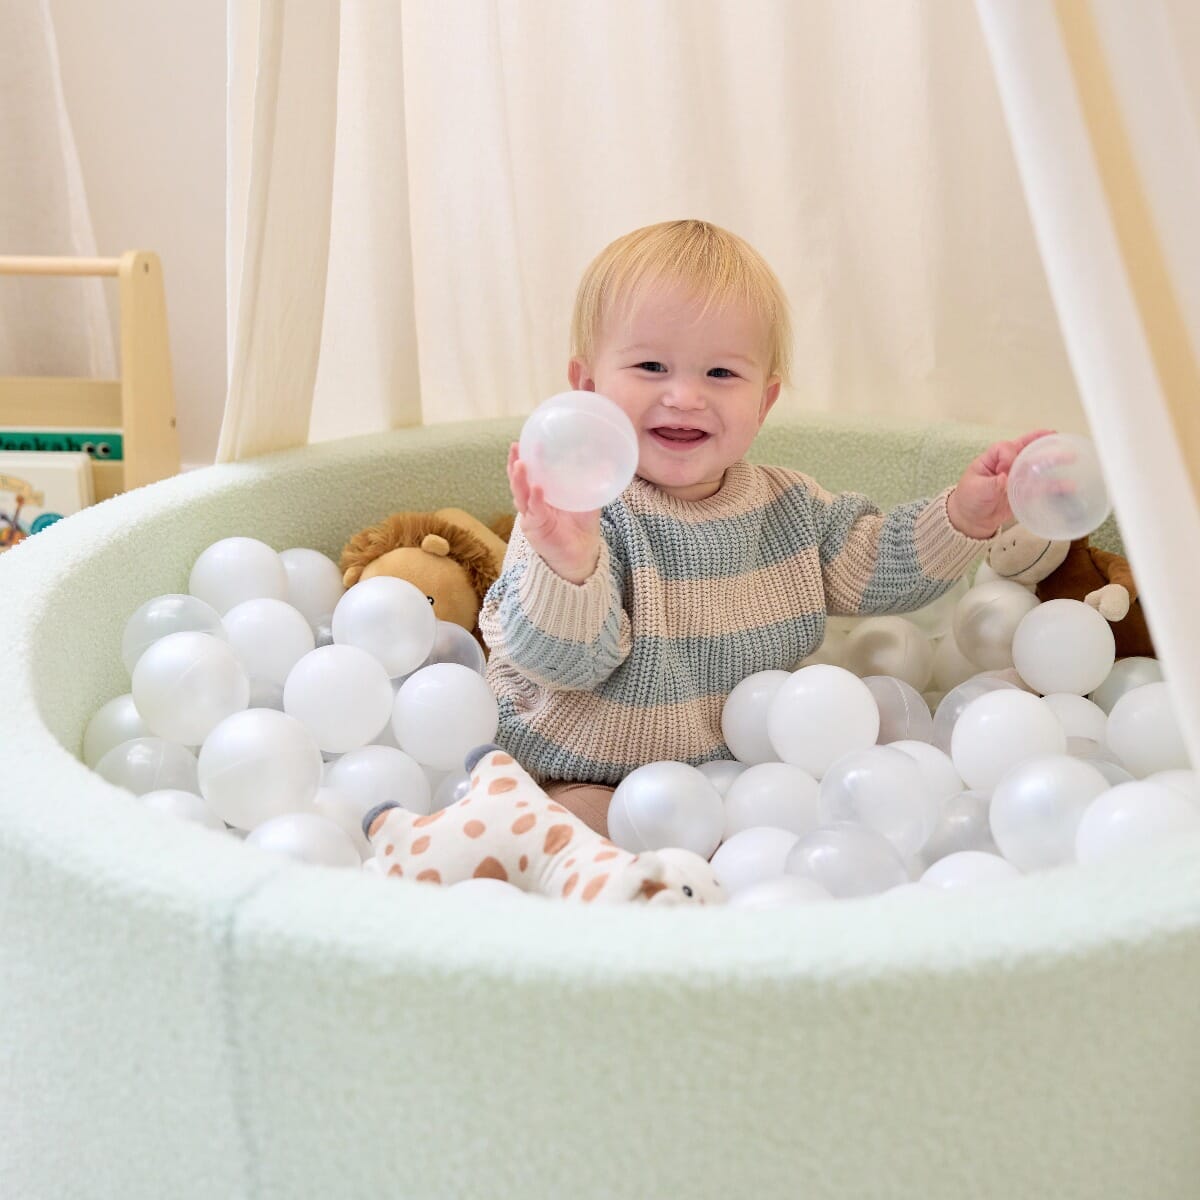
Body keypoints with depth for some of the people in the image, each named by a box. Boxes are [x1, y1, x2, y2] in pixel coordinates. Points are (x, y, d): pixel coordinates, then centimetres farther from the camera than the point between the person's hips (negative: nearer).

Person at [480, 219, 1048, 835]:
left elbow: (874, 567, 14)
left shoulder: (789, 505, 0)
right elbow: (560, 662, -29)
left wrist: (962, 514, -3)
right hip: (590, 781, -5)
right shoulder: (578, 513, -21)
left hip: (744, 763, 5)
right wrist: (568, 569, -50)